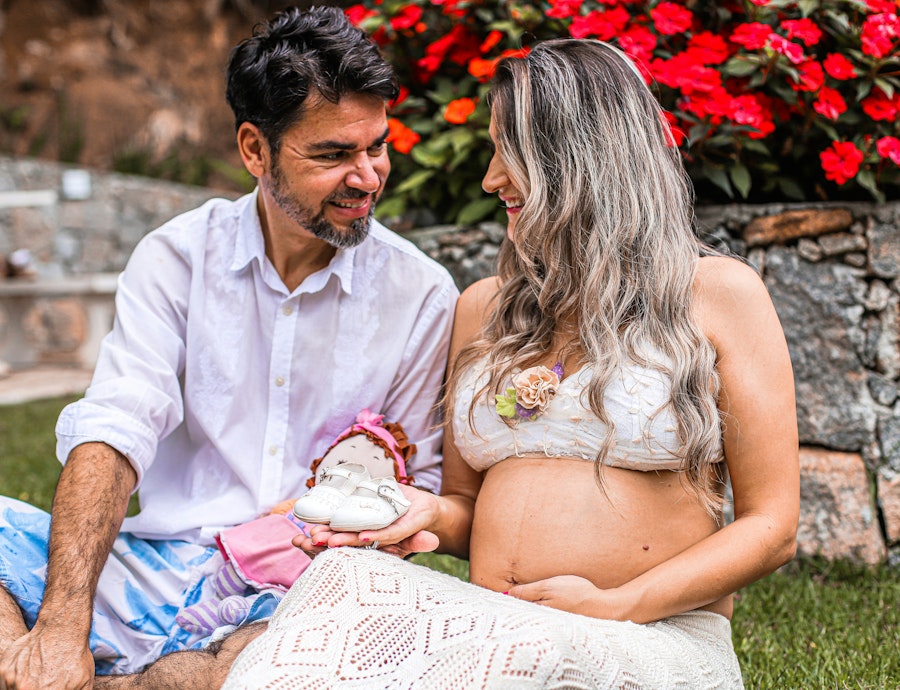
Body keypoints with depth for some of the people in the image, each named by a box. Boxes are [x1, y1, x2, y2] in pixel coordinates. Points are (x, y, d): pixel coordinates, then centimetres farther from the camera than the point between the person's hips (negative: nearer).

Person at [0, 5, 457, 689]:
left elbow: (418, 479, 9)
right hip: (161, 570, 1)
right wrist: (62, 629, -23)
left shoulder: (422, 293, 1)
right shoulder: (176, 257, 1)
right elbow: (114, 430, -11)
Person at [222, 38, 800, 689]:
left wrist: (618, 608, -13)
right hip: (490, 629, 3)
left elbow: (771, 527, 0)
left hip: (660, 636, -3)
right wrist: (431, 514, -2)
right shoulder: (484, 308, 18)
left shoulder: (719, 294, 4)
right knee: (342, 576, -30)